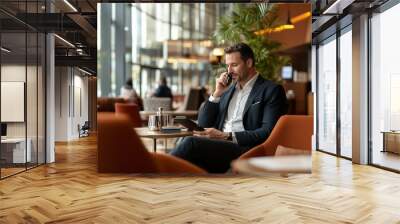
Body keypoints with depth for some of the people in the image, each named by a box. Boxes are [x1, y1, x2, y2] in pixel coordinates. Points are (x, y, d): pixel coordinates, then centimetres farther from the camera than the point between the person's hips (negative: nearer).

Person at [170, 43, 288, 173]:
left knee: (191, 143, -29)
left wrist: (227, 136, -16)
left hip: (243, 150, -5)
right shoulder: (228, 90, 22)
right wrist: (217, 94, 6)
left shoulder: (271, 90, 4)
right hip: (219, 147, 5)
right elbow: (203, 124, 19)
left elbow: (268, 132, -8)